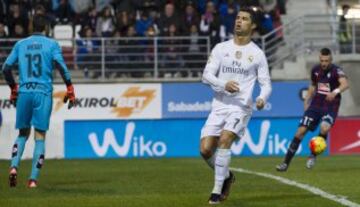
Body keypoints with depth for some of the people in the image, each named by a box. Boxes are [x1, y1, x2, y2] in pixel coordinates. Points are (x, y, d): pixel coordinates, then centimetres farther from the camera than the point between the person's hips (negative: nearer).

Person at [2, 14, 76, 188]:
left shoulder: (20, 44, 12)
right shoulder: (51, 44, 3)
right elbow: (61, 66, -9)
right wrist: (70, 89, -4)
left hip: (23, 93, 3)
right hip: (43, 93, -3)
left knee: (23, 133, 17)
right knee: (40, 136, 1)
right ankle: (33, 178, -6)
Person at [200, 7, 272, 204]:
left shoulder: (257, 54, 4)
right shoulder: (221, 48, 7)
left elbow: (266, 83, 6)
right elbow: (206, 75, 1)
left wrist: (262, 98, -17)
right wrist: (224, 85, -19)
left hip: (241, 107, -3)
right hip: (219, 105, 3)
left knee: (225, 140, -26)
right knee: (205, 149, -8)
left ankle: (217, 190, -18)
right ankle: (226, 176, 22)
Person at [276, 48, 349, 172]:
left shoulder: (336, 71, -14)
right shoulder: (316, 70, 3)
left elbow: (345, 84, -34)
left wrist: (335, 92, -53)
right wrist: (307, 100, 16)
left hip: (330, 107, -4)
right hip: (316, 105, 4)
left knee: (324, 128, -31)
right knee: (301, 131, -6)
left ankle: (313, 156, -6)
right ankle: (286, 163, 0)